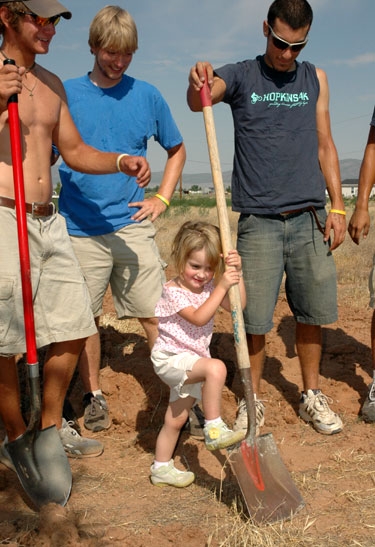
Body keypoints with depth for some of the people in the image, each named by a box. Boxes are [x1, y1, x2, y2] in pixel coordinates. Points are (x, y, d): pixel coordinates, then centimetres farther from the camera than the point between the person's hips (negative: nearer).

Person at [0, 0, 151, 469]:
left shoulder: (52, 84, 17)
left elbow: (74, 152, 21)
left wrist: (121, 162, 5)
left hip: (49, 222, 7)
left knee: (73, 330, 10)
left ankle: (52, 426, 28)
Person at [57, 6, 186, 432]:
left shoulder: (146, 95, 7)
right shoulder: (65, 93, 4)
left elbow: (176, 149, 19)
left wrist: (161, 198, 7)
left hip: (132, 225, 0)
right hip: (79, 229, 0)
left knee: (156, 313, -1)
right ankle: (93, 397, 22)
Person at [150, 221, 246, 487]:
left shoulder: (209, 287, 4)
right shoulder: (173, 291, -17)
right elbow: (199, 317, -29)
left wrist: (237, 275, -15)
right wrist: (221, 287, -30)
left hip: (191, 361, 8)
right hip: (171, 358, -8)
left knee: (176, 419, 16)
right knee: (216, 368, -34)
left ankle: (161, 468, 31)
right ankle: (214, 429, -24)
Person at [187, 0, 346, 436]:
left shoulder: (314, 80, 13)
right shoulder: (240, 76, 3)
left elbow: (325, 146, 14)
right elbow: (198, 101, -17)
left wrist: (337, 207, 6)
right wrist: (198, 83, -41)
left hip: (309, 218, 3)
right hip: (259, 220, -3)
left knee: (311, 314, 8)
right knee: (254, 319, -2)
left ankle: (311, 397, 24)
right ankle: (252, 402, 14)